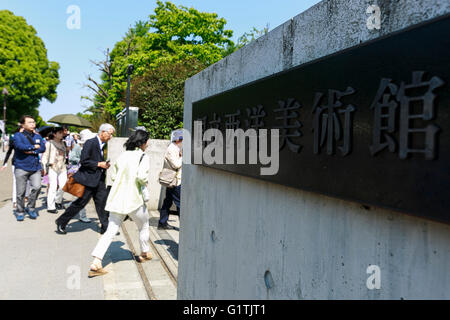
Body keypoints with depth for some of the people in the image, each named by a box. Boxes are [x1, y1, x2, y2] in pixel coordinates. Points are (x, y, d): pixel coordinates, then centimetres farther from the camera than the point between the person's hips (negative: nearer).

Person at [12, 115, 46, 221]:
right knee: (21, 192, 2)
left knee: (37, 187, -12)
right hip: (21, 168, -3)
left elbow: (43, 148, 1)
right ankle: (20, 211, 20)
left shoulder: (37, 136, 13)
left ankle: (31, 207, 10)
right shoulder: (18, 135, 1)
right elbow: (20, 146, -19)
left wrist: (31, 151, -13)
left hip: (35, 167, 3)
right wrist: (34, 146, -8)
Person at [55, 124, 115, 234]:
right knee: (80, 203, 1)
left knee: (102, 202, 5)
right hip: (88, 178, -8)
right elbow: (83, 161, -19)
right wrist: (99, 164, -18)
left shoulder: (103, 144, 12)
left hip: (99, 179, 8)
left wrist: (104, 165, 5)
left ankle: (105, 227, 12)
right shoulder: (90, 143, -14)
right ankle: (61, 222, 18)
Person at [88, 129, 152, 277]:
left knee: (110, 231, 6)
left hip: (117, 199, 5)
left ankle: (96, 263, -4)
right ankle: (144, 253, 38)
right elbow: (141, 176, -24)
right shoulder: (143, 157, -9)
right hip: (134, 200, -5)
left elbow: (113, 176, 12)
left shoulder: (123, 155, 8)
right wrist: (145, 183, -4)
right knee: (144, 227, 21)